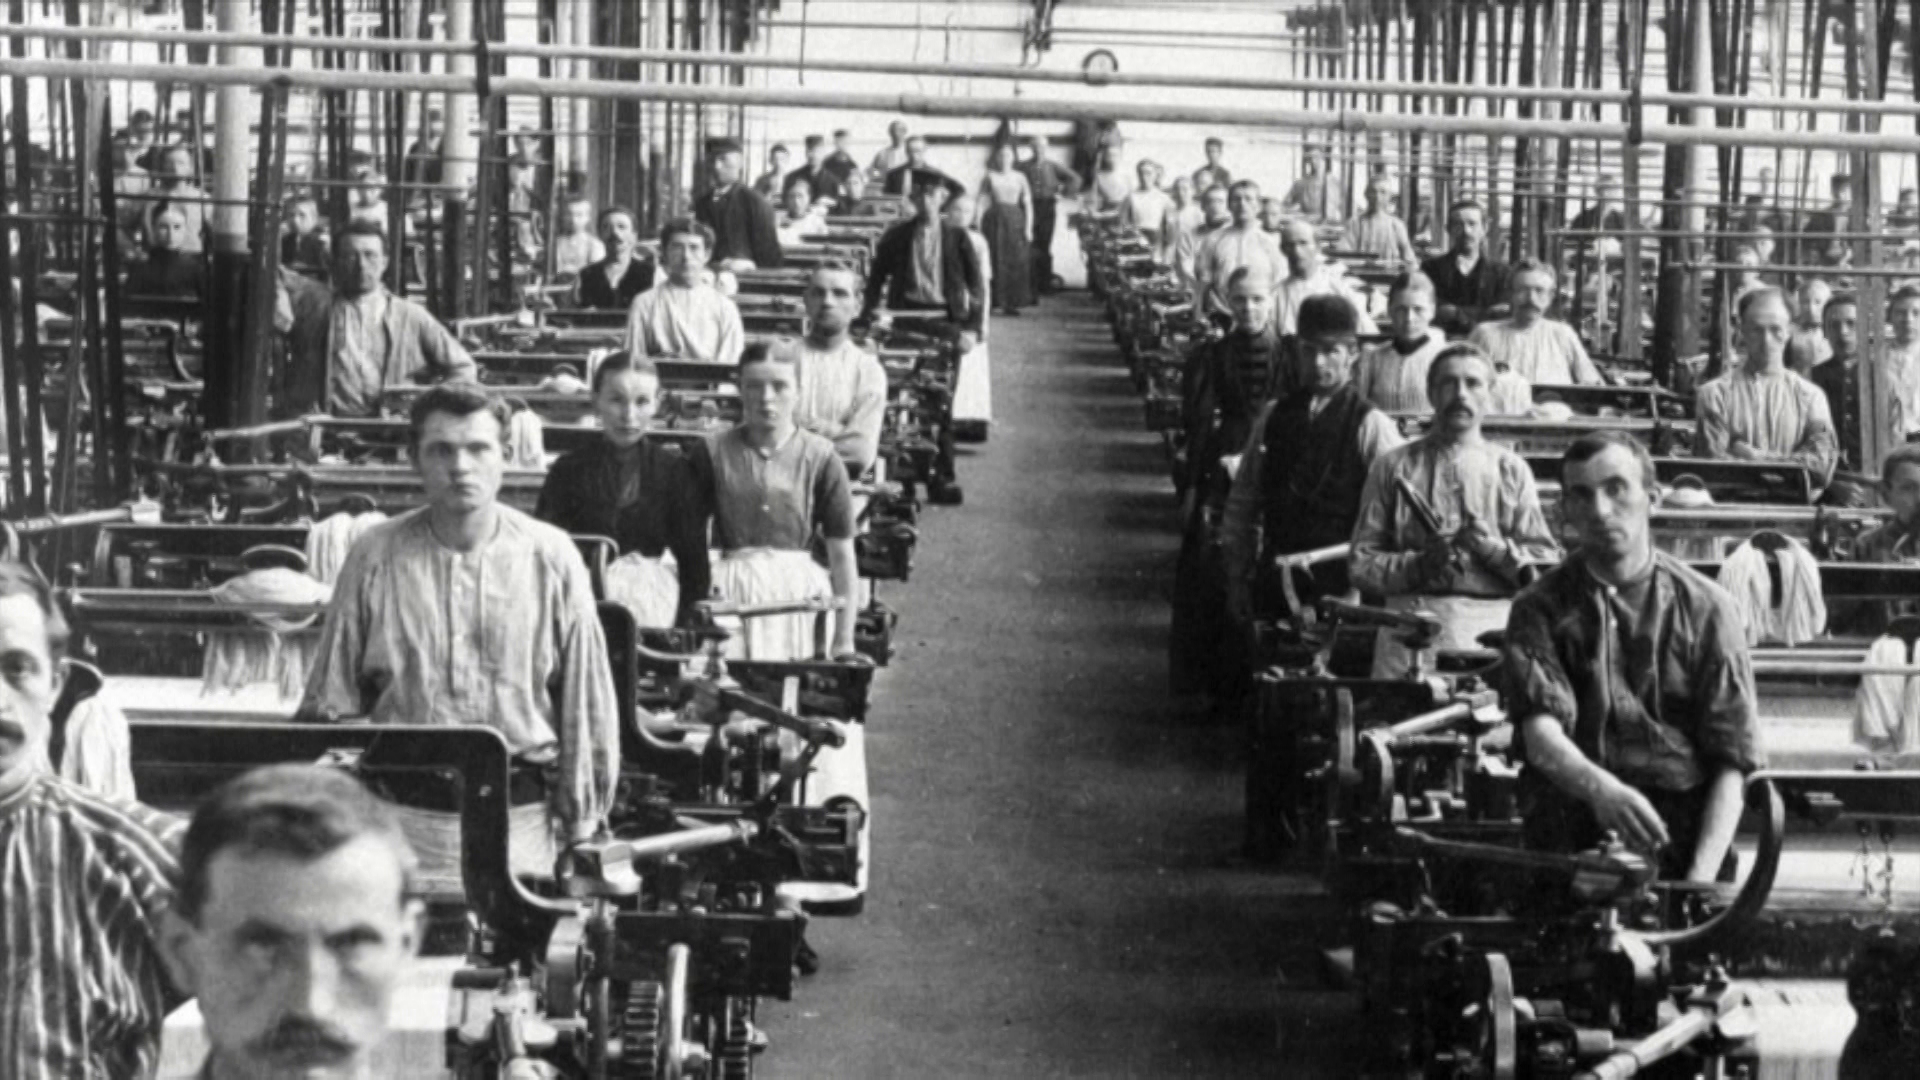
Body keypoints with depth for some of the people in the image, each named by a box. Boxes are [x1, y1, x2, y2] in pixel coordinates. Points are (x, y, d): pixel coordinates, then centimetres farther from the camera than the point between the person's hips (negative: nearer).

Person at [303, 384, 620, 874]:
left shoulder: (552, 558, 1)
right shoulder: (375, 557, 1)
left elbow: (585, 701, 5)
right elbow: (331, 700, 7)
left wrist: (581, 816, 3)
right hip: (400, 816, 0)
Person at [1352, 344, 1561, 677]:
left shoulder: (1511, 470, 14)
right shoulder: (1393, 467, 12)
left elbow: (1548, 569, 9)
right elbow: (1361, 565, 7)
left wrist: (1496, 548, -7)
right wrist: (1417, 565, -8)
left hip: (1491, 629, 1)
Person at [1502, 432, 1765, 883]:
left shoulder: (1705, 609, 8)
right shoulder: (1540, 608, 7)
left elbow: (1731, 762, 2)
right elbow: (1540, 732, -8)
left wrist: (1700, 879, -13)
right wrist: (1601, 790, -31)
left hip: (1681, 833, 1)